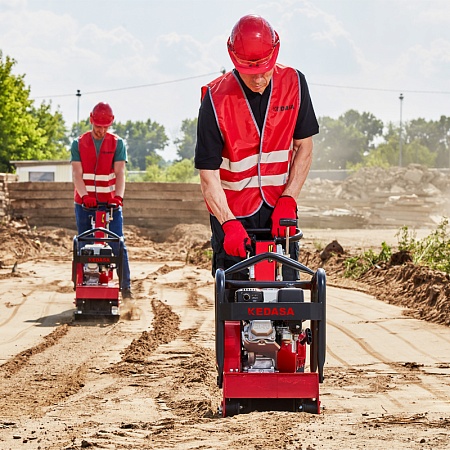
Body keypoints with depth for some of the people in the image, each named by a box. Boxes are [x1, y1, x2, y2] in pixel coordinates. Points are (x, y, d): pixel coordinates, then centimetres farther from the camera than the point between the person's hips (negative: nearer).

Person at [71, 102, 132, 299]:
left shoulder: (117, 144, 3)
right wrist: (84, 195, -24)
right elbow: (77, 173, -6)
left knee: (117, 244, -7)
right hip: (84, 203, 1)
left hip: (110, 203, -1)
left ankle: (126, 286, -3)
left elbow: (119, 173, -7)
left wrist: (118, 196, -25)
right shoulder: (79, 144, 4)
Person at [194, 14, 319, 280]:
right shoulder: (217, 99, -15)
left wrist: (288, 200, -8)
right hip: (232, 211, -2)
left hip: (278, 208, 3)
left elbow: (304, 147, 4)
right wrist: (229, 223, -29)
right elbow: (208, 174, -16)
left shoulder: (294, 84, -5)